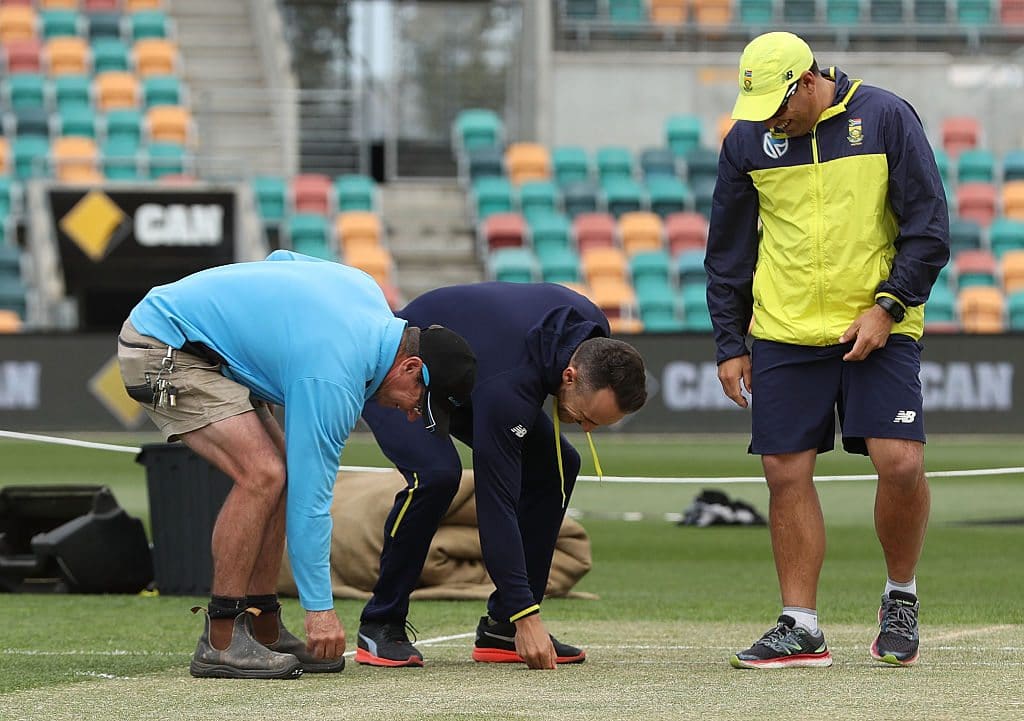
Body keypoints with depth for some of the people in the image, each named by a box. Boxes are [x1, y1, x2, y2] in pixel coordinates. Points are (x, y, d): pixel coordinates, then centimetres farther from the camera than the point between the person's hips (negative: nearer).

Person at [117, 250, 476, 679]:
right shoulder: (332, 380, -25)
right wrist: (319, 608, -18)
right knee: (261, 474, -21)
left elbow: (281, 259, 18)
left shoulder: (367, 291, 0)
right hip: (161, 352, -11)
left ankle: (263, 629, 8)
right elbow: (310, 497, -21)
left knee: (282, 470, 5)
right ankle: (221, 641, -16)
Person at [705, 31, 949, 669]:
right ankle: (800, 629, 5)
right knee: (787, 473, -2)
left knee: (901, 462, -13)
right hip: (784, 335, 3)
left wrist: (888, 307, -10)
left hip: (877, 330, -2)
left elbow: (929, 227, -2)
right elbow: (728, 251, 13)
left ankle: (901, 599, 10)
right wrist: (730, 344, 10)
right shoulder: (747, 140, 4)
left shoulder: (886, 118, -4)